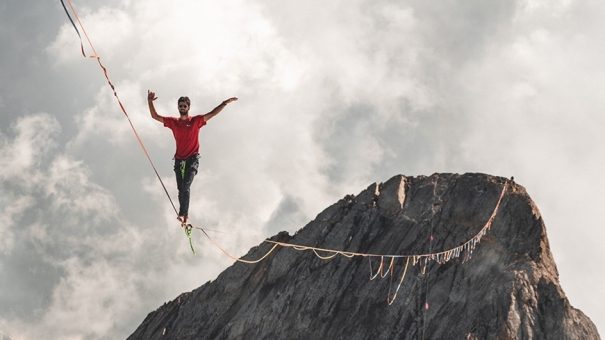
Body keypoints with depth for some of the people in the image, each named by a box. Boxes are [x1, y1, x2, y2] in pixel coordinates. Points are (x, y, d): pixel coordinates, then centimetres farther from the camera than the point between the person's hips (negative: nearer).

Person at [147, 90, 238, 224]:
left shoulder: (196, 121, 4)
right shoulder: (173, 122, 10)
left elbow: (212, 114, 1)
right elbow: (155, 116, 10)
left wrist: (225, 103, -9)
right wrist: (150, 102, -3)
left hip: (192, 158, -3)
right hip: (179, 159, 3)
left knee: (186, 186, -18)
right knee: (181, 189, 2)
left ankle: (183, 214, -23)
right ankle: (184, 215, 8)